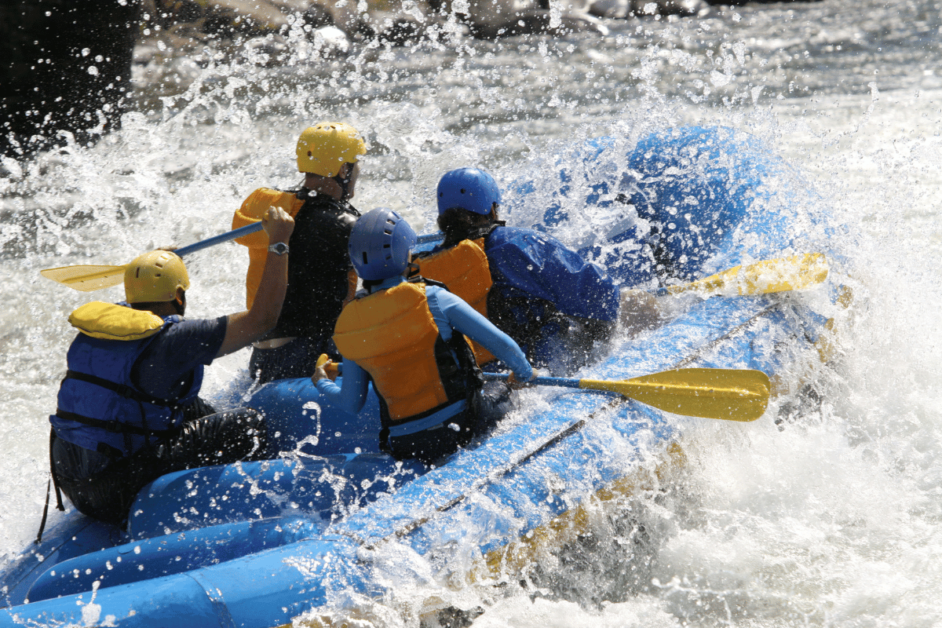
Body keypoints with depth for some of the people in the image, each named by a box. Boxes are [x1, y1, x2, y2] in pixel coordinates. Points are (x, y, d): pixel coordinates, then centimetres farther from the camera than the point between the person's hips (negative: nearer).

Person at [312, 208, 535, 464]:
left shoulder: (346, 325, -2)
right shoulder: (430, 299, -13)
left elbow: (351, 404, 8)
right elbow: (501, 344, -9)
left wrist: (321, 383, 29)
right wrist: (525, 374, 12)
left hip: (405, 448, 4)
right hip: (461, 425, -4)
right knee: (499, 391, 27)